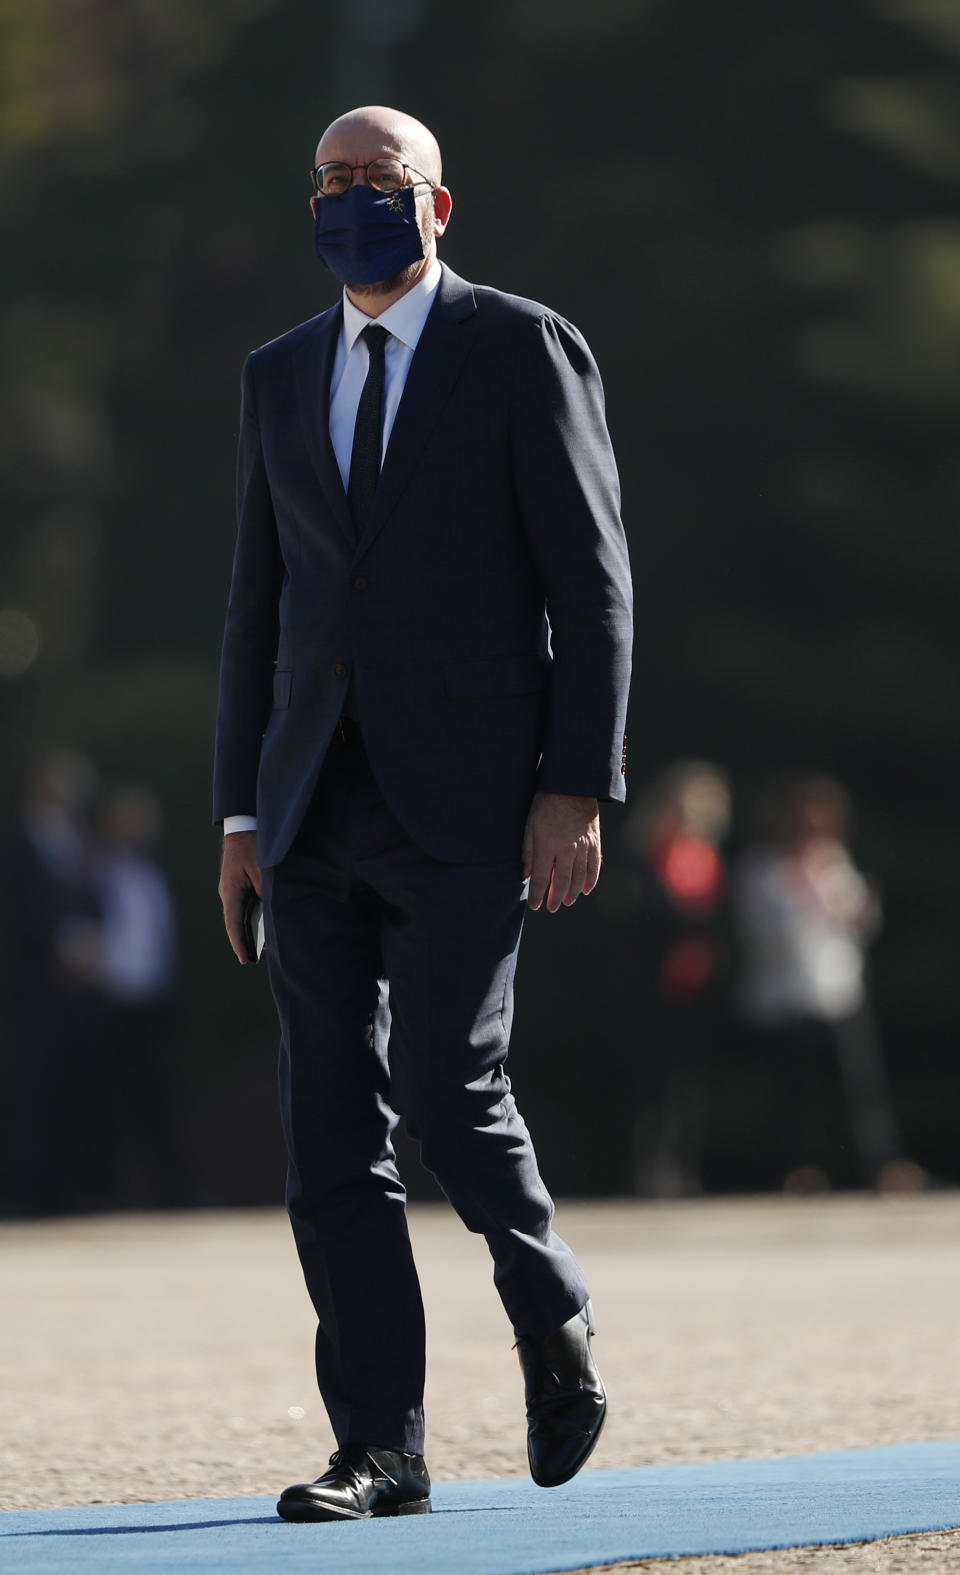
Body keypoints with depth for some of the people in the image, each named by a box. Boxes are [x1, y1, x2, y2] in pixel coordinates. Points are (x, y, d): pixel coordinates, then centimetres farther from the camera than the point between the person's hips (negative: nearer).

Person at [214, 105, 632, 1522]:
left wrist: (577, 786, -11)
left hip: (464, 798, -5)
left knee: (447, 1083, -15)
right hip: (317, 806, 5)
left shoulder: (523, 351, 0)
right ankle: (380, 1448, 4)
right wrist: (241, 812, 12)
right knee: (331, 1128, 0)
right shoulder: (282, 378, 16)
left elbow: (593, 584, -3)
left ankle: (552, 1316, 13)